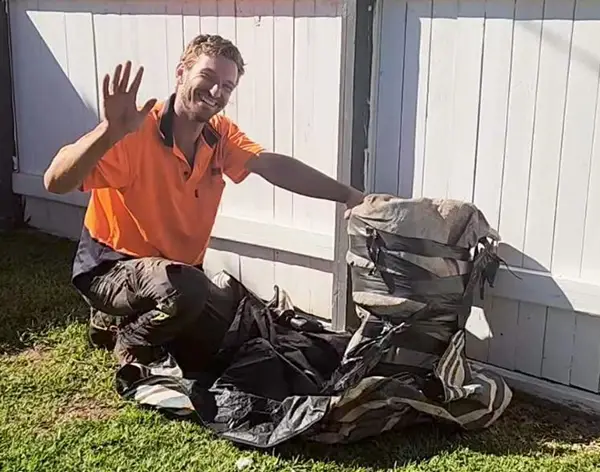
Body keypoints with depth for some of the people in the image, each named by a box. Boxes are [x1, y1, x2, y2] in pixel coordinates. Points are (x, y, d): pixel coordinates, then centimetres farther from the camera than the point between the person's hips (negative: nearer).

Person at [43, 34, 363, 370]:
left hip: (178, 269, 7)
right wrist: (110, 132, -50)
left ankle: (137, 318, 24)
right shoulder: (136, 133, -25)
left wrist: (347, 195, -24)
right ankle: (130, 339, -3)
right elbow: (56, 182, -33)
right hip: (111, 267, -7)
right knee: (186, 290, -36)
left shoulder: (220, 135, -4)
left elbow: (273, 165, -15)